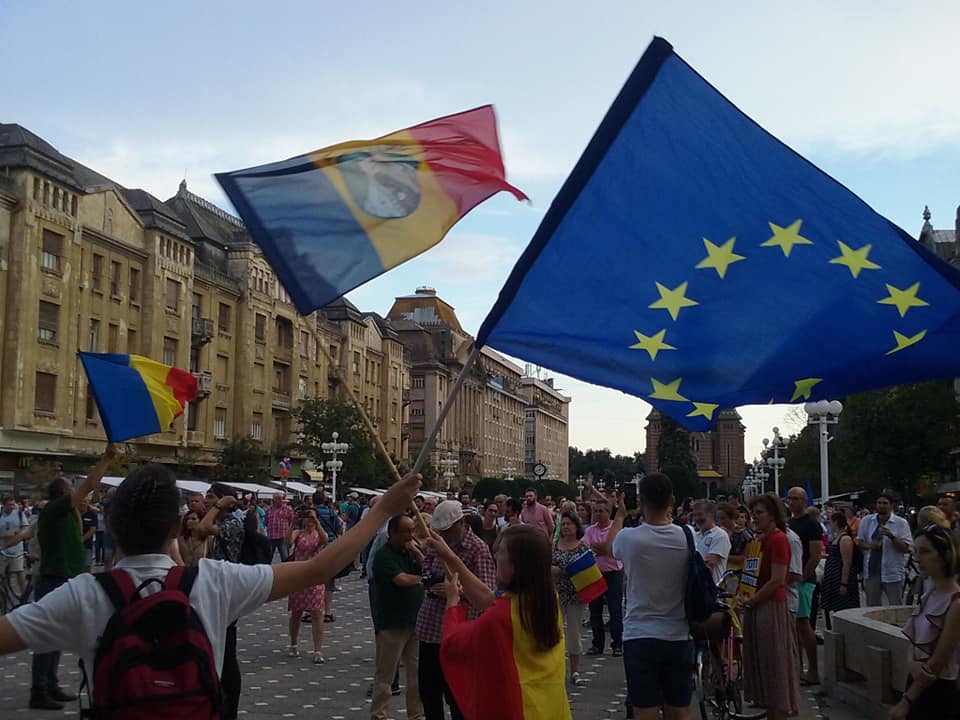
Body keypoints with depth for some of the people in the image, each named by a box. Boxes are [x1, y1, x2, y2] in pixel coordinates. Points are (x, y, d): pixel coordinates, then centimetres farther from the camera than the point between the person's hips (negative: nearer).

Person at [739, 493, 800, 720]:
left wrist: (752, 599, -13)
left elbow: (777, 580, -18)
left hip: (772, 606, -9)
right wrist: (741, 594, 2)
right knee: (759, 661, 13)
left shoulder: (778, 539, -13)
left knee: (774, 662, -1)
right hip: (754, 606, 9)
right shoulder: (759, 540, 13)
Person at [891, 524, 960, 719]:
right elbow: (915, 644, 7)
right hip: (917, 688, 7)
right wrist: (913, 664, -16)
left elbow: (938, 663, -18)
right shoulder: (928, 596, 5)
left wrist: (905, 702, -14)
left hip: (939, 695, -7)